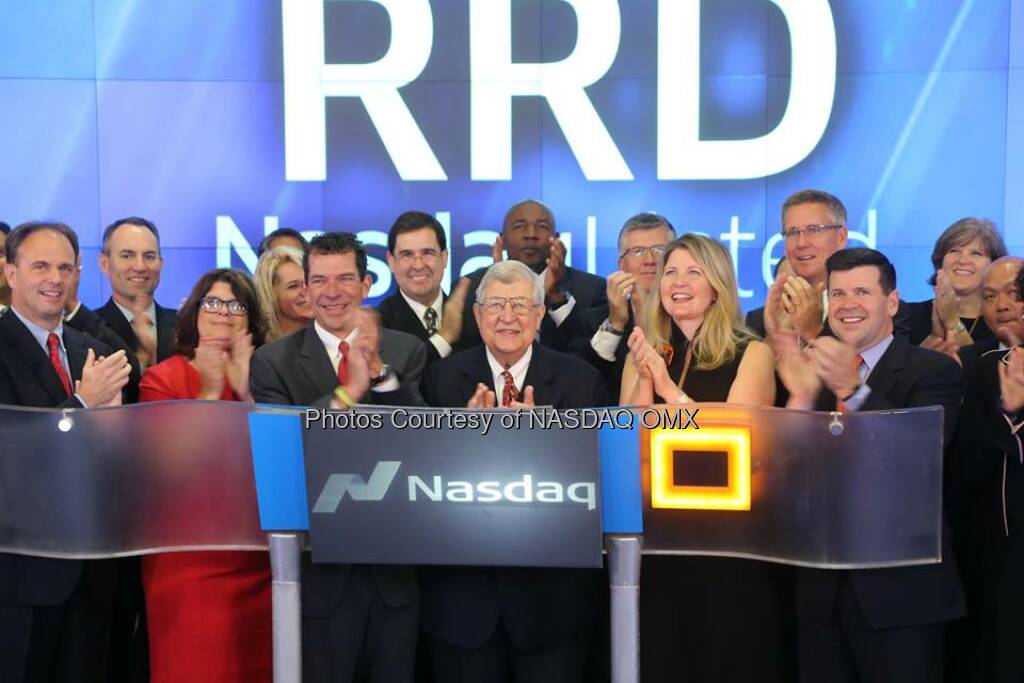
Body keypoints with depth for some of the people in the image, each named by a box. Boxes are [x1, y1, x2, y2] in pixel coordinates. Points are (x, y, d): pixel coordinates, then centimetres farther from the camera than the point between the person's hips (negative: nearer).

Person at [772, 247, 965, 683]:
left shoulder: (933, 371, -5)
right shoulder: (811, 368, 8)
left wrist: (852, 389, -34)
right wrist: (800, 397, -18)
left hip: (900, 586, -4)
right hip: (821, 587, 4)